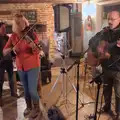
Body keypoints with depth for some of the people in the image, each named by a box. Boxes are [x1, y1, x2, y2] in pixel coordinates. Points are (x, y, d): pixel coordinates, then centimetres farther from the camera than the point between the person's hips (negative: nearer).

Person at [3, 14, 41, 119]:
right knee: (26, 90, 16)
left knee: (32, 90, -7)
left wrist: (33, 46, -40)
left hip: (32, 66, -4)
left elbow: (37, 52, -18)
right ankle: (29, 107, 38)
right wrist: (11, 48, -22)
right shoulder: (13, 36, 0)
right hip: (21, 67, 4)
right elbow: (4, 52, -1)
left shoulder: (31, 34, -11)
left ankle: (37, 109, 18)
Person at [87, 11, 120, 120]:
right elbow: (92, 41, 12)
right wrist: (96, 50, -7)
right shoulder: (104, 32, 4)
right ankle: (107, 107, 42)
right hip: (106, 67, 5)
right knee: (106, 89, 21)